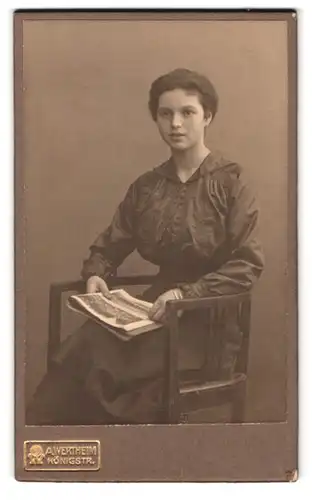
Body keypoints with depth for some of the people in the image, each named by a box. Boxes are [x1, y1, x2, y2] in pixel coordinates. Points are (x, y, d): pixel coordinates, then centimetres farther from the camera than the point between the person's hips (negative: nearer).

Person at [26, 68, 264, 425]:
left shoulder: (230, 182, -5)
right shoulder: (146, 186, 11)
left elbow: (247, 266, -11)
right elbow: (111, 244, 17)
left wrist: (186, 293, -22)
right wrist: (95, 274, -6)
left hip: (210, 318, -4)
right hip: (157, 305, 5)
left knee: (97, 365, -28)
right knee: (78, 351, -24)